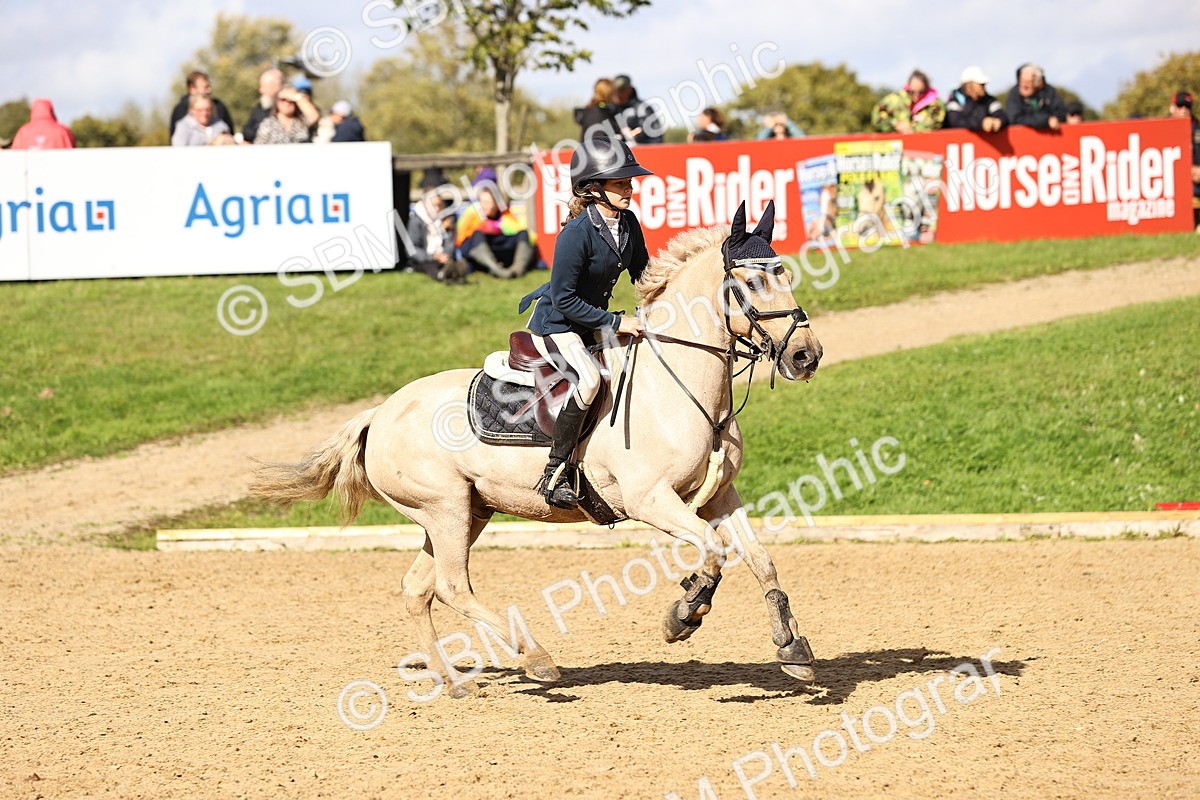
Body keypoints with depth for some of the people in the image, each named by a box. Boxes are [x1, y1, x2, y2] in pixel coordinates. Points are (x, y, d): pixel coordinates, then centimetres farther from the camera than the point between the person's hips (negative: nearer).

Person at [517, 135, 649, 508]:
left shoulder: (627, 224, -3)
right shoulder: (576, 234, -26)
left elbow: (642, 274, 11)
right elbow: (564, 299, -25)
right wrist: (616, 322, -24)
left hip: (594, 320, 9)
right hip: (556, 324, -9)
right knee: (588, 378, -33)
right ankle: (556, 473, -26)